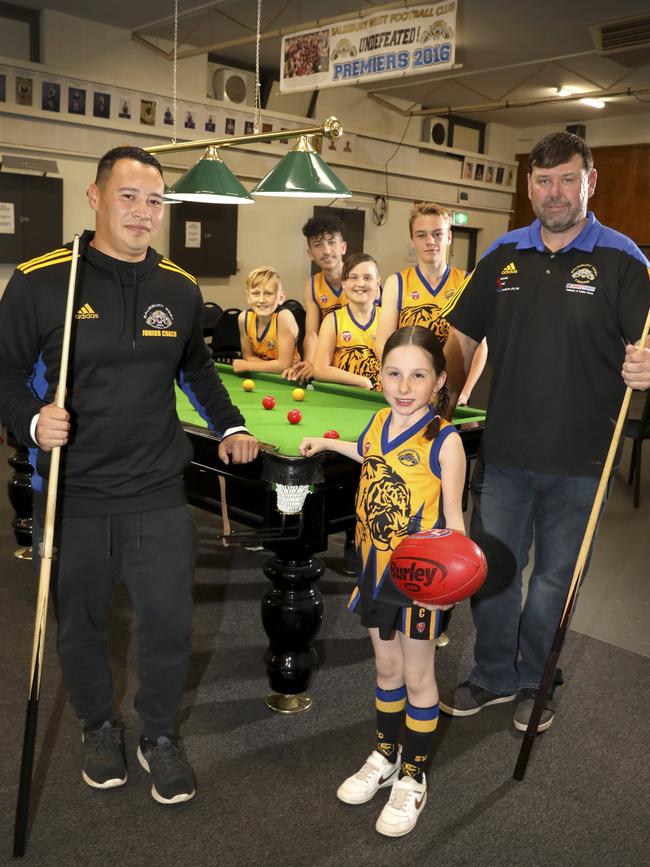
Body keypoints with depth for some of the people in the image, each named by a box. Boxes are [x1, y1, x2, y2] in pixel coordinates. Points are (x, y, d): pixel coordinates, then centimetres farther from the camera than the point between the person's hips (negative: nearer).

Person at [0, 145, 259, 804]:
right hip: (71, 497, -2)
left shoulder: (181, 290, 5)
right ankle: (99, 729, 42)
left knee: (170, 624, 5)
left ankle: (159, 737, 32)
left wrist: (230, 427, 11)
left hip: (158, 495, 2)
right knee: (79, 625, 15)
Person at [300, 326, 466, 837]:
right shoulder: (378, 422, 0)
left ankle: (412, 779, 29)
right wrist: (330, 444, 22)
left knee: (417, 678, 11)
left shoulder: (445, 441, -19)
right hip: (377, 570, 6)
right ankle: (385, 758, 40)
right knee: (386, 669, 20)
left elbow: (453, 516, -16)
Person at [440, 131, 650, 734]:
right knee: (490, 570, 12)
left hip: (579, 460, -3)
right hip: (504, 451, 3)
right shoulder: (504, 255, 7)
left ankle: (535, 683, 35)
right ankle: (494, 676, 34)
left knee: (555, 581, 12)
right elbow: (463, 336, 12)